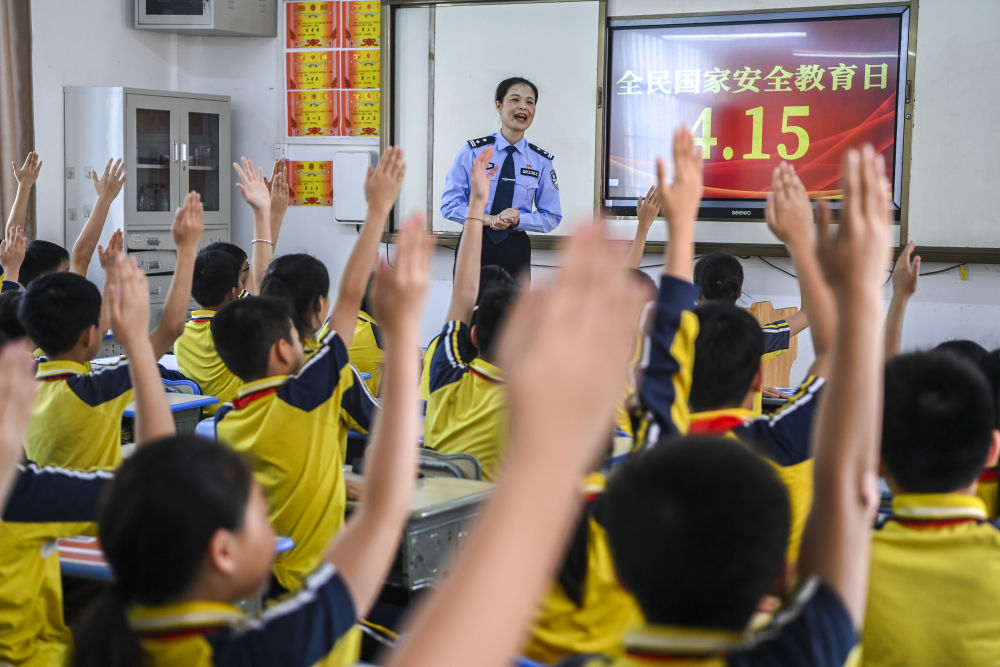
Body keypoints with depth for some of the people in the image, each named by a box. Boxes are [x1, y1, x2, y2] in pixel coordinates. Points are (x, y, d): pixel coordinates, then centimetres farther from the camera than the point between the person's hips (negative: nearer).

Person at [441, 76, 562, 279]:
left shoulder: (541, 161, 4)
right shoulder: (473, 152, -1)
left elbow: (552, 217, 6)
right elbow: (449, 204, -4)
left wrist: (517, 219, -13)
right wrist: (490, 219, -19)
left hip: (516, 250, 2)